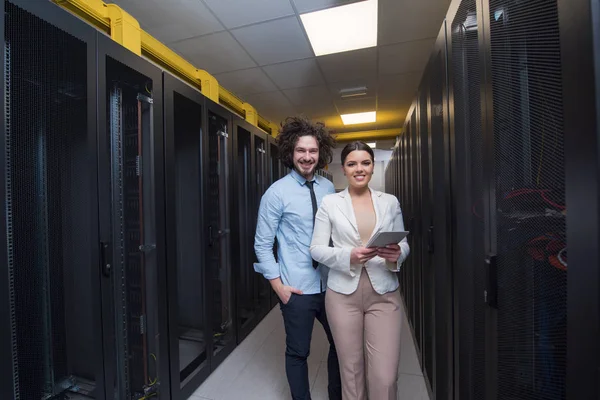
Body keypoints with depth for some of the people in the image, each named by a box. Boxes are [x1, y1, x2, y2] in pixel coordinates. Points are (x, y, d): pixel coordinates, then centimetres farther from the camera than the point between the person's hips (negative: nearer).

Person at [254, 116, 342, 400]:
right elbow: (262, 244, -9)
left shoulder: (328, 188, 2)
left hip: (330, 284, 5)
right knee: (298, 352, 15)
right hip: (297, 289, -4)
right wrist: (278, 285, -11)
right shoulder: (277, 193, -12)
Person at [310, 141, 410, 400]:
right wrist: (349, 256, -20)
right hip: (343, 294, -1)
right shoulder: (329, 202, -1)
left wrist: (397, 254, -14)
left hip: (384, 294, 1)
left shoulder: (390, 202, 5)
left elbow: (404, 245, 9)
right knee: (351, 370, 14)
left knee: (385, 377, 3)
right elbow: (316, 249, -4)